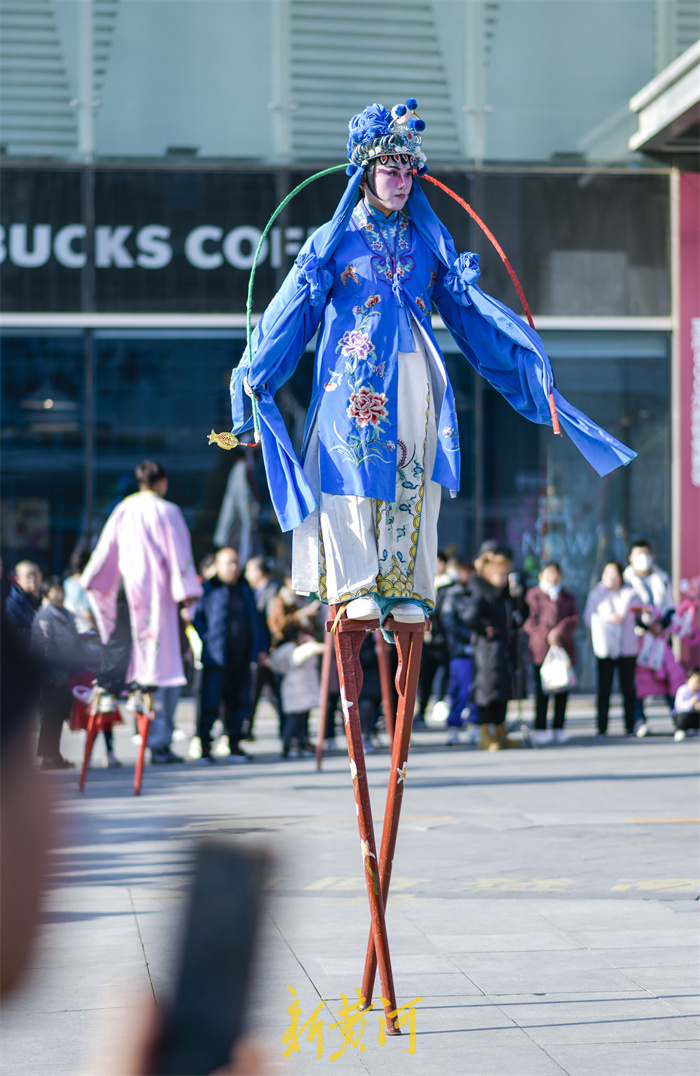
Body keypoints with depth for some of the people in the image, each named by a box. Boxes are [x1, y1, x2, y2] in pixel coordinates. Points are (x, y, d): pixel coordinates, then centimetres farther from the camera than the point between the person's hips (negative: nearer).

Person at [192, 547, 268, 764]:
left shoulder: (245, 589, 16)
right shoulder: (208, 589, -1)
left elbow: (255, 619, 19)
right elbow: (195, 615, -2)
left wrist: (260, 647, 12)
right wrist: (207, 638, -10)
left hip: (241, 656, 5)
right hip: (217, 657, -5)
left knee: (239, 703, 7)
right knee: (210, 702, -7)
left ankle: (234, 745, 15)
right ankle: (204, 746, -1)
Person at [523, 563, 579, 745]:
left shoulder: (567, 597, 17)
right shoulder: (533, 595, 7)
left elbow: (574, 618, 5)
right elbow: (530, 621, -1)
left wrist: (559, 631, -12)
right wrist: (547, 635, -11)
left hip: (564, 647, 4)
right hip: (541, 648, -3)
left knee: (562, 689, 1)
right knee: (542, 690, -7)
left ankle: (559, 728, 8)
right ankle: (540, 729, -3)